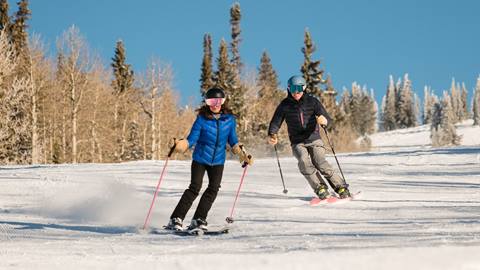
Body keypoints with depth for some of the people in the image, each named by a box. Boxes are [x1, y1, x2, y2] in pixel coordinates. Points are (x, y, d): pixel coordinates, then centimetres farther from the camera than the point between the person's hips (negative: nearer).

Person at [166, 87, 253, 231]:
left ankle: (198, 220, 1)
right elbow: (192, 139, -13)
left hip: (218, 161, 4)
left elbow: (233, 141, 11)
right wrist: (181, 145, -33)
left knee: (213, 189, -7)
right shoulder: (202, 119, -12)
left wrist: (242, 154, 1)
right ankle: (176, 219, -9)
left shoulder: (229, 119, -2)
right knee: (194, 188, -12)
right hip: (200, 158, -3)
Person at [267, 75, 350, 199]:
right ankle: (320, 188, -24)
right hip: (297, 143, 1)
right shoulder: (285, 105, 1)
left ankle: (341, 188, -14)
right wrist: (271, 135, -21)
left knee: (320, 163, -23)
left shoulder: (312, 101, -3)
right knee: (304, 160, -29)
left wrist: (324, 121, -34)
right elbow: (275, 122, 2)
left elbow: (328, 120, -9)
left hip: (314, 140, -1)